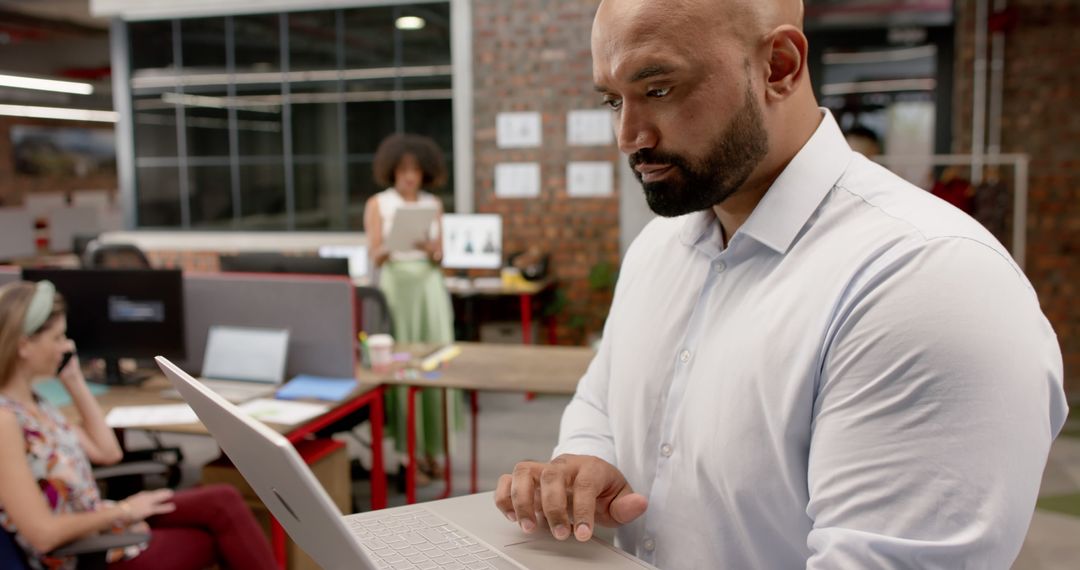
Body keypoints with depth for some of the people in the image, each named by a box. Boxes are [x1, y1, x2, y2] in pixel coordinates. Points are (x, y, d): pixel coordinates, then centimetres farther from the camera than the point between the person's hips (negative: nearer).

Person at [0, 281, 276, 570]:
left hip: (95, 526, 8)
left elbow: (107, 452, 8)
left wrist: (74, 381, 5)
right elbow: (42, 533, -26)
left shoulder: (32, 402, 4)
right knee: (224, 536, -2)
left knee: (223, 501, -4)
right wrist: (121, 511, -14)